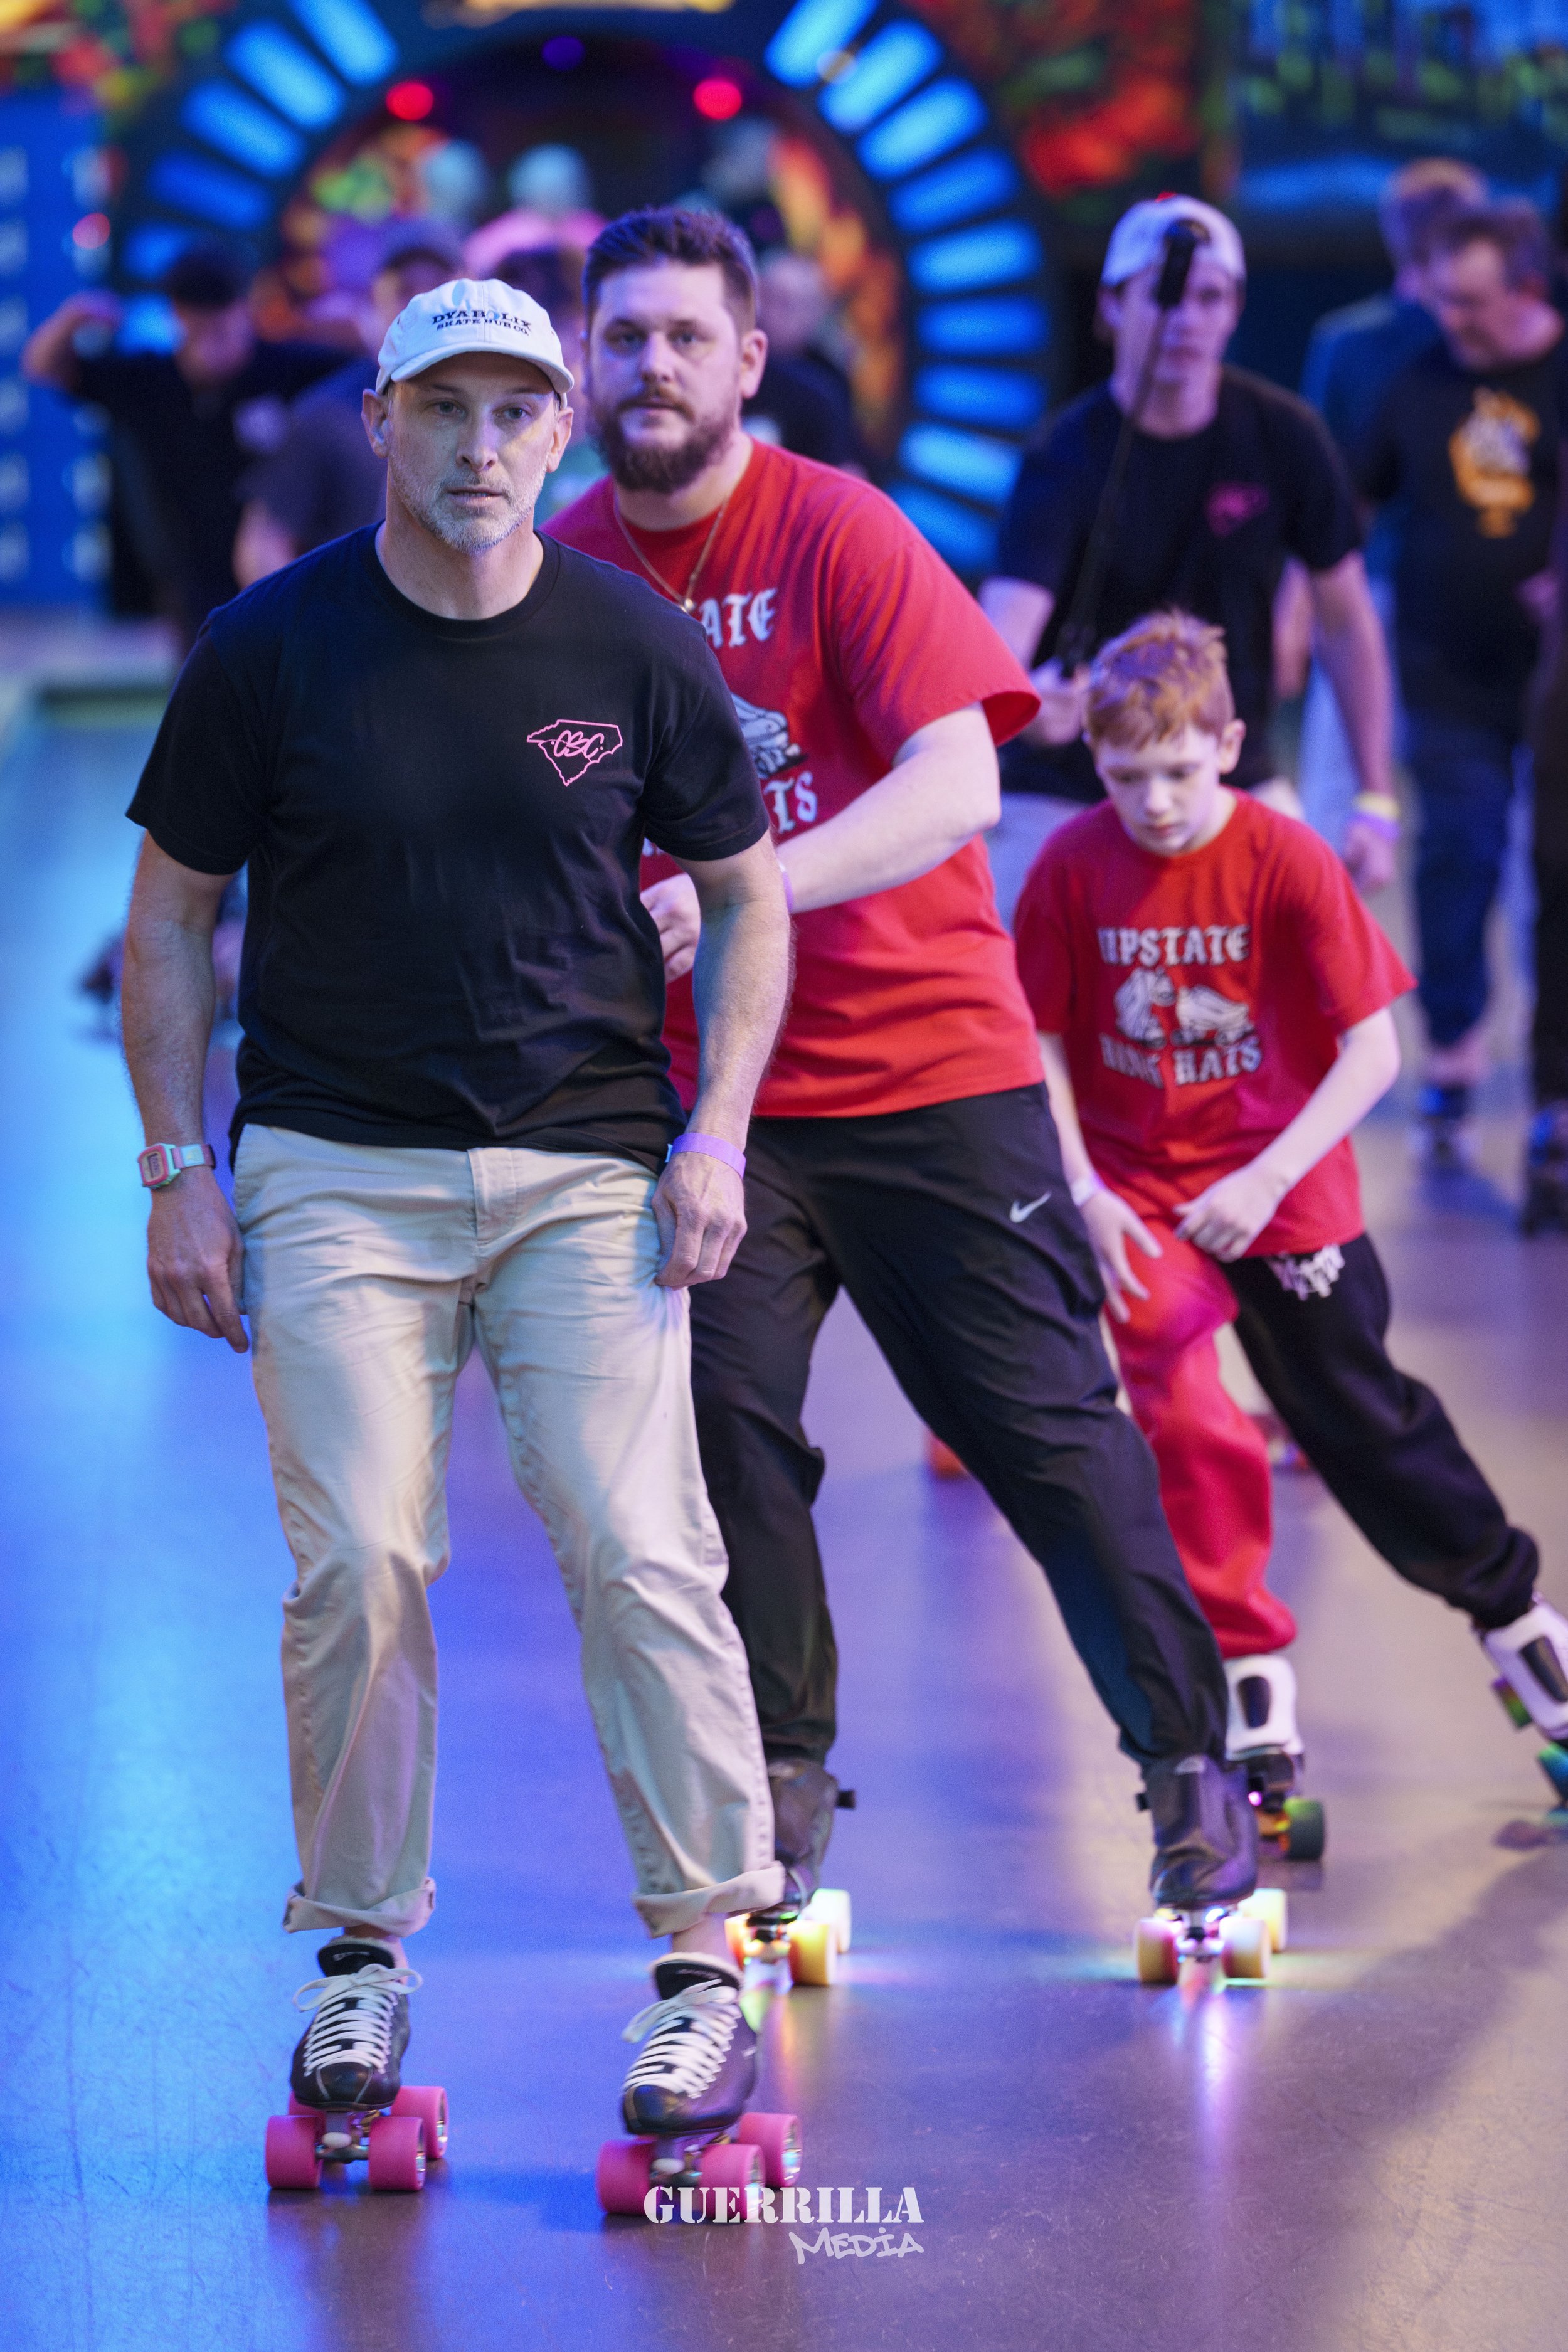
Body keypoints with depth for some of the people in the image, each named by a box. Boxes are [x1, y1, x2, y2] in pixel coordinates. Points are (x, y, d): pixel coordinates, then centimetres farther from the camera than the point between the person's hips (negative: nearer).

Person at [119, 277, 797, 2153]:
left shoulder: (630, 646, 1)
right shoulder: (272, 646, -2)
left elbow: (745, 892, 11)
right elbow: (173, 914, 6)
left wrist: (715, 1135, 0)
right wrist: (179, 1170, 0)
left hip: (587, 1168, 0)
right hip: (334, 1170, 0)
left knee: (639, 1555, -9)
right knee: (358, 1564, -6)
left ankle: (705, 1962, 0)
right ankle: (361, 1952, 11)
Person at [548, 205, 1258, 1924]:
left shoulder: (842, 537, -10)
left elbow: (954, 785, -21)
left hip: (932, 1065, -3)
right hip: (709, 1085, 3)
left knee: (1045, 1425, 0)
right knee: (723, 1422, -6)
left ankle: (1190, 1764, 11)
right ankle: (782, 1777, 10)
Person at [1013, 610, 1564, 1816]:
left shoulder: (1287, 859, -16)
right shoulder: (1074, 866, -11)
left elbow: (1373, 1051, -16)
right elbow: (1044, 1045, -2)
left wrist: (1265, 1182, -24)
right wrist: (1084, 1195, -12)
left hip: (1283, 1189, -1)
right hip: (1139, 1195, 1)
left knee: (1363, 1421, 8)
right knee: (1187, 1422, -15)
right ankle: (1252, 1669, 3)